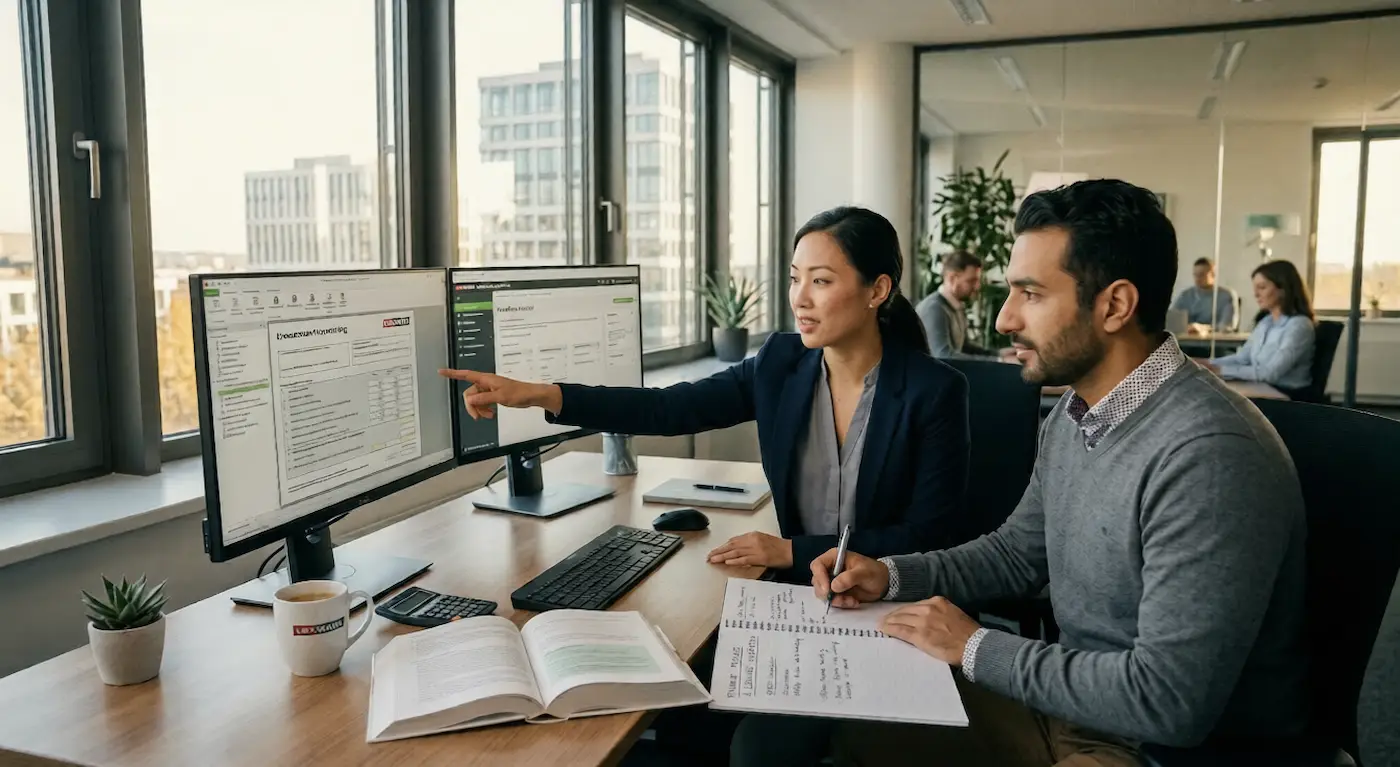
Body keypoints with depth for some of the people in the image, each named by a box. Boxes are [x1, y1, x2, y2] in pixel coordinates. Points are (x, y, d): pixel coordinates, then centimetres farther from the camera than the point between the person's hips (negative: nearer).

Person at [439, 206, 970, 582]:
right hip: (797, 595, 4)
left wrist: (791, 551, -16)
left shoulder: (936, 392, -12)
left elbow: (928, 536, -11)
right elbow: (669, 409, -8)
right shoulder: (782, 363, -1)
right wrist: (539, 394, -19)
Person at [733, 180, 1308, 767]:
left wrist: (976, 647, -20)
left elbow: (1169, 702, -30)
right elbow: (1017, 551, 15)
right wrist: (892, 575, -1)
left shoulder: (1207, 455, -29)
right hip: (1073, 699, 8)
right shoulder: (1073, 413, 2)